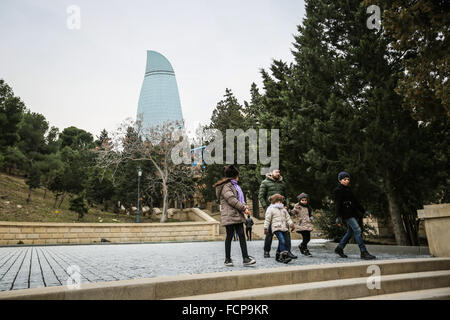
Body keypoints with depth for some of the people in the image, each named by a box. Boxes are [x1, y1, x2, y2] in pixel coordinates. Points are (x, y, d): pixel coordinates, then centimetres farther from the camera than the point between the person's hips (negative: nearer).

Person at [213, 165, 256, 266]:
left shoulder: (233, 185, 22)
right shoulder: (225, 186, -9)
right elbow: (231, 200, -18)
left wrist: (244, 206, 5)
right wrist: (244, 208, -15)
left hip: (237, 215, 9)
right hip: (229, 216, -9)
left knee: (242, 235, 2)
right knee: (229, 236, -2)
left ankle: (245, 258, 1)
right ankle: (227, 259, 7)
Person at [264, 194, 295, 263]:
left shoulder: (283, 209, 21)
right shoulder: (270, 209, 2)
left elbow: (288, 218, 22)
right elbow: (267, 219, 0)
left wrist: (291, 224, 9)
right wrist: (266, 228, -4)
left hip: (284, 228, 7)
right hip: (276, 228, -7)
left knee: (286, 242, 6)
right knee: (282, 241, -21)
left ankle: (278, 256, 17)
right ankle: (284, 256, -24)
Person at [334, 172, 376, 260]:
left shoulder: (348, 189, 20)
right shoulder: (338, 190, -6)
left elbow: (355, 201, 25)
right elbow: (337, 204, -12)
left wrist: (364, 211, 23)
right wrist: (338, 217, -18)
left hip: (352, 213, 9)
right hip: (346, 214, -9)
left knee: (350, 232, 13)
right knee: (357, 230, -15)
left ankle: (339, 248, 26)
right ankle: (363, 252, -17)